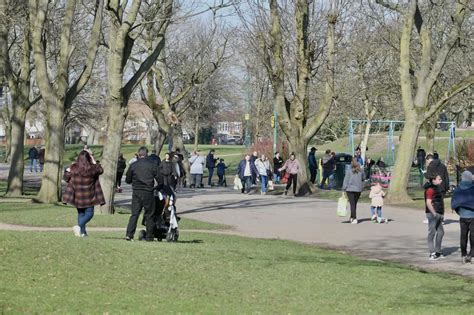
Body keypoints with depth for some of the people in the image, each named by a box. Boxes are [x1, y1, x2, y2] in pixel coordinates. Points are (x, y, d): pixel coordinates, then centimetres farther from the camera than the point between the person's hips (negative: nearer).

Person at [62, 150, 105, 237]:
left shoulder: (73, 168, -7)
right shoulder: (92, 169, -11)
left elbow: (66, 178, 7)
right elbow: (100, 170, 11)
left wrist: (67, 170, 23)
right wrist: (94, 162, 15)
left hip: (77, 195, 3)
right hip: (89, 196, -3)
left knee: (81, 213, 17)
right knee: (89, 213, 4)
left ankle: (82, 232, 16)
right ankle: (79, 226, -20)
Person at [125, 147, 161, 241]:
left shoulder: (133, 165, 1)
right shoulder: (152, 165, -4)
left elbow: (127, 180, 7)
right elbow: (159, 179, -4)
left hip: (136, 192, 2)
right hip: (148, 193, -2)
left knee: (134, 214, 4)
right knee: (149, 215, 7)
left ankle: (129, 234, -9)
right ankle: (149, 236, 9)